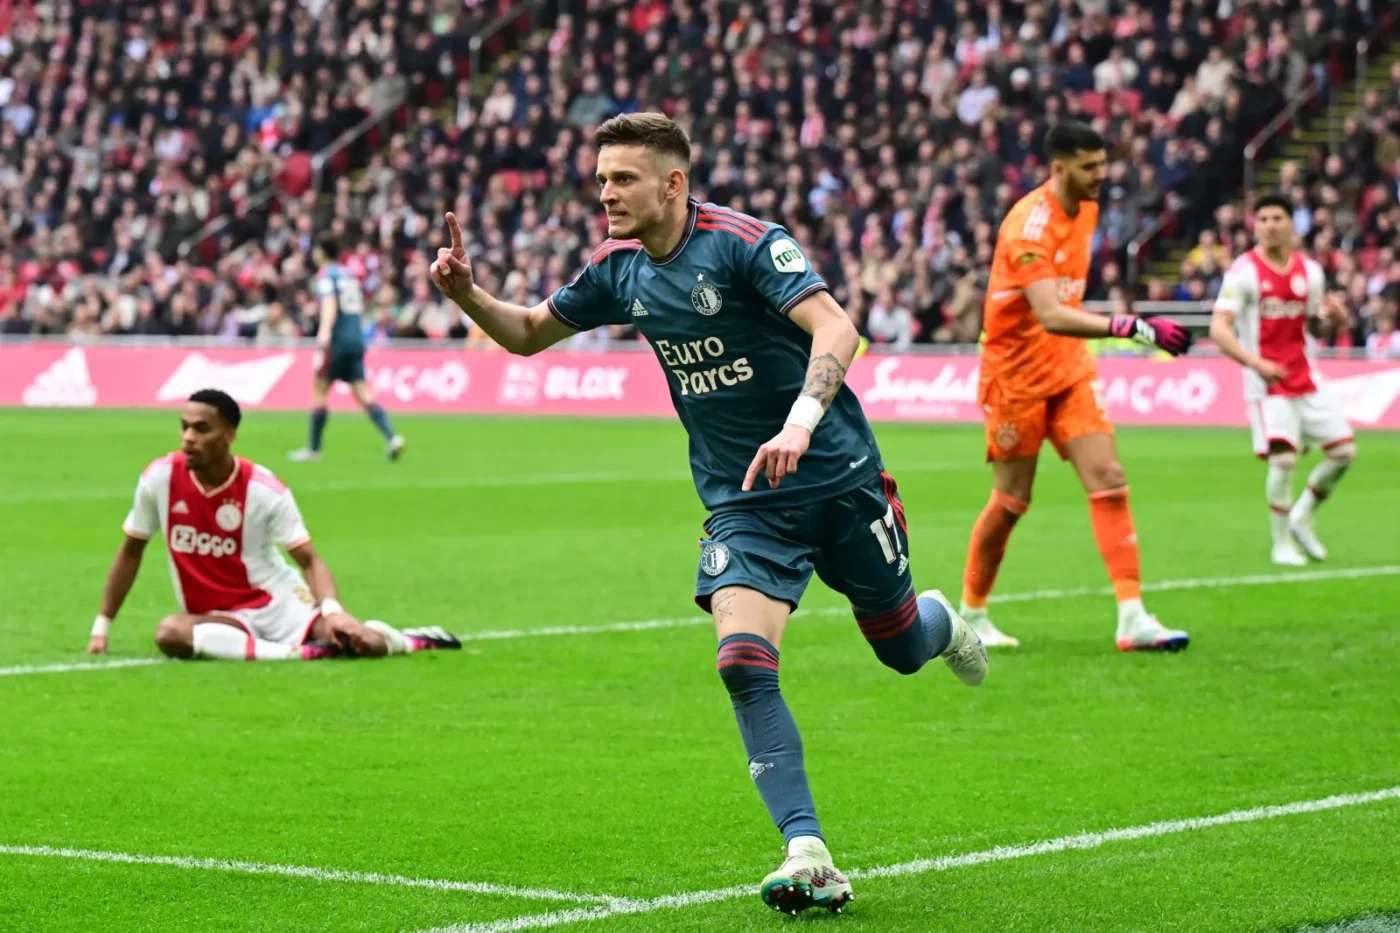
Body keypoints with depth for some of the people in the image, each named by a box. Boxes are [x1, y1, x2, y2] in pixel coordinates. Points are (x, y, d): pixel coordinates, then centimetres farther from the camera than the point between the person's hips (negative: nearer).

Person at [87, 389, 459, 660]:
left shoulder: (264, 490, -12)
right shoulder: (160, 478, -8)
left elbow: (309, 560, -8)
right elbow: (131, 552, 6)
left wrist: (332, 610, -28)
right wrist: (102, 627, 7)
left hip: (277, 601, -1)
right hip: (218, 617, 1)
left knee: (365, 643, -22)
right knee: (170, 632, -35)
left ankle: (414, 641, 18)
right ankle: (295, 652, -27)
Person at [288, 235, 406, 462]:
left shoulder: (326, 276, -5)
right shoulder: (349, 275, 18)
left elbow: (330, 304, -22)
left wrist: (325, 331, -37)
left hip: (338, 341, -7)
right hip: (357, 340, 7)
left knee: (320, 391, 3)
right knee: (362, 394, 0)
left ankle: (314, 448, 7)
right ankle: (391, 437, -18)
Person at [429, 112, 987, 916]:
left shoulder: (746, 243, -19)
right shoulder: (620, 269, 1)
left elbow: (834, 328, -30)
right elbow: (529, 332, 15)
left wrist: (800, 423, -46)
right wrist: (466, 291, -6)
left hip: (836, 478, -4)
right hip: (741, 502, 4)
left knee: (900, 647, 13)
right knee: (744, 663, -19)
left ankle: (943, 622, 53)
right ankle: (809, 857, -20)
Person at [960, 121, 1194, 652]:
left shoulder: (1087, 209, 4)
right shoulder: (1029, 225, -23)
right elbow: (1050, 316, -36)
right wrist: (1133, 328, -44)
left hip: (1068, 370, 7)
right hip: (1018, 375, -7)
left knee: (1109, 482, -7)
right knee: (1011, 501, 2)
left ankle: (1132, 619, -11)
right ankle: (971, 614, 22)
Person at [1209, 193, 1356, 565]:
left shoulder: (1309, 270, 8)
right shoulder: (1243, 272, -9)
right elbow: (1219, 329, -15)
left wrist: (1336, 316, -6)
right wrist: (1255, 362, -29)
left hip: (1305, 380, 6)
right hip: (1267, 382, -6)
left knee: (1344, 450, 0)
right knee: (1283, 457, -17)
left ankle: (1301, 517, 21)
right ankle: (1281, 543, -1)